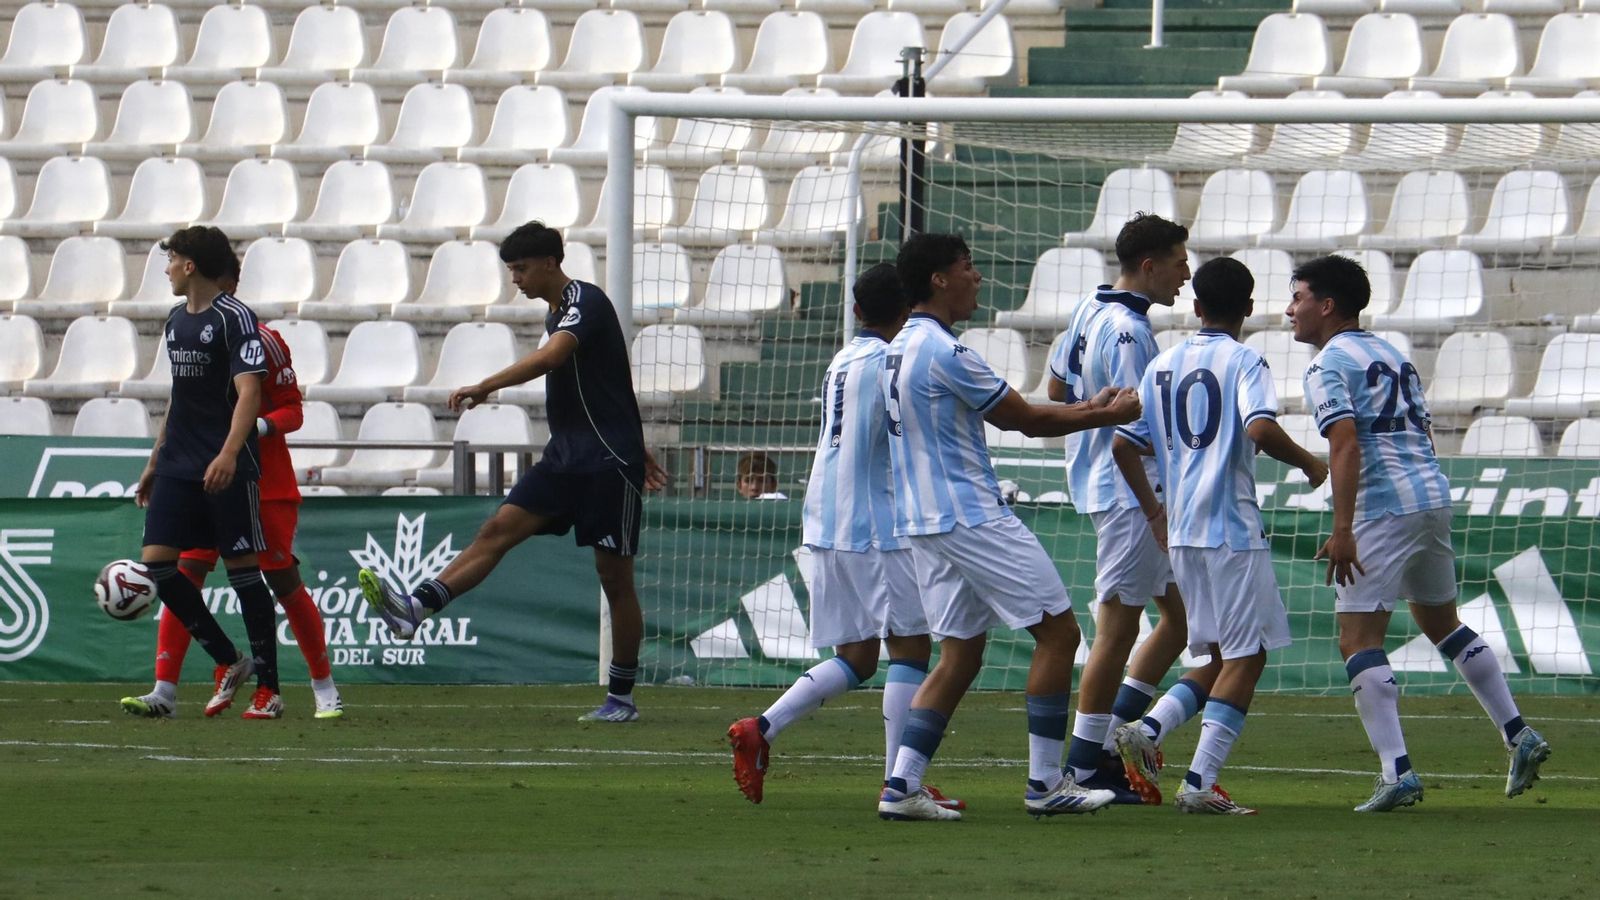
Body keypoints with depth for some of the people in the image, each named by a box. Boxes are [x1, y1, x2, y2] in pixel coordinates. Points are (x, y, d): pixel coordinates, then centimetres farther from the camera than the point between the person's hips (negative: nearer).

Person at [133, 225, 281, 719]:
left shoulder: (234, 318, -10)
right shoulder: (177, 319, 15)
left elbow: (248, 392, -19)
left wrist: (228, 454, -32)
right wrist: (155, 461, 25)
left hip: (227, 470, -8)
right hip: (179, 468, 8)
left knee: (243, 568, -4)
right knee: (156, 563, -2)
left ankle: (268, 688, 3)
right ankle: (228, 661, 11)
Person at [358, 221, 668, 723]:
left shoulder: (586, 303, -13)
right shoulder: (557, 313, 16)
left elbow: (550, 357, -33)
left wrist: (485, 388, -38)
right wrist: (637, 451, 33)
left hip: (609, 461, -9)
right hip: (566, 456, 9)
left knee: (615, 577, -2)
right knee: (499, 530, -8)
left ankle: (621, 698, 5)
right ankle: (415, 609, -21)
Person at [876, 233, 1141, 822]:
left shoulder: (901, 350, 15)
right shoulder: (942, 352, -16)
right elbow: (1026, 419, -8)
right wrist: (1108, 416, 3)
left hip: (924, 523, 10)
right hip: (972, 519, -10)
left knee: (960, 656, 11)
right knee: (1057, 632, -3)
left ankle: (901, 786, 2)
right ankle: (1044, 784, -2)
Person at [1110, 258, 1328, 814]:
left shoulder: (1163, 366, 11)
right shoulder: (1243, 361, -6)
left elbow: (1123, 444, 10)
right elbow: (1261, 428, -23)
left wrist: (1154, 512, 21)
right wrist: (1308, 464, -6)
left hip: (1180, 532, 7)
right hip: (1234, 528, -7)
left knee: (1220, 655, 17)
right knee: (1246, 656, -2)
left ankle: (1147, 732, 1)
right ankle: (1200, 781, -9)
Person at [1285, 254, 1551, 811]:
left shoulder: (1328, 365, -6)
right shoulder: (1393, 356, 20)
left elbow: (1346, 443, -19)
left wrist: (1342, 531, -24)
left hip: (1384, 508, -9)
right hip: (1434, 495, 9)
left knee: (1358, 639, -7)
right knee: (1442, 623, 23)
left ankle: (1397, 771, -17)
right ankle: (1519, 737, 21)